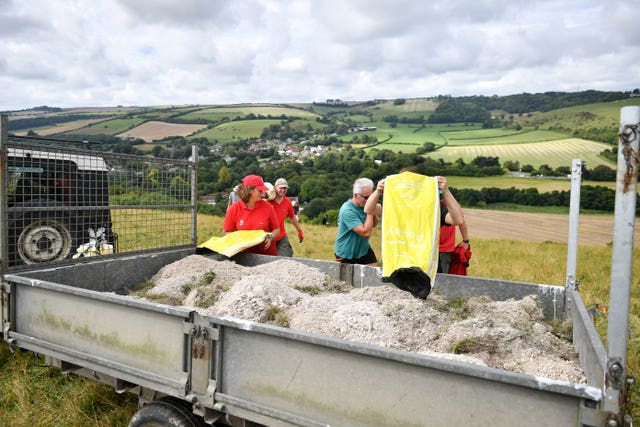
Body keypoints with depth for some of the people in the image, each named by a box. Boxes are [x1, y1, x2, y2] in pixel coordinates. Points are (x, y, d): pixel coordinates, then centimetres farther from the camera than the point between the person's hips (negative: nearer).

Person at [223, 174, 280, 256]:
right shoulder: (233, 209, -6)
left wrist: (270, 237, -16)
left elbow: (276, 229, 4)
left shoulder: (267, 206, -5)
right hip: (245, 254, -1)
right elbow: (226, 232, 3)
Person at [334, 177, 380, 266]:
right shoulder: (347, 210, -26)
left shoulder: (364, 205, -5)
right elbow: (366, 233, -31)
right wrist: (370, 212, -24)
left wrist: (373, 213, -10)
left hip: (363, 250, 6)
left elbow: (373, 224, 10)